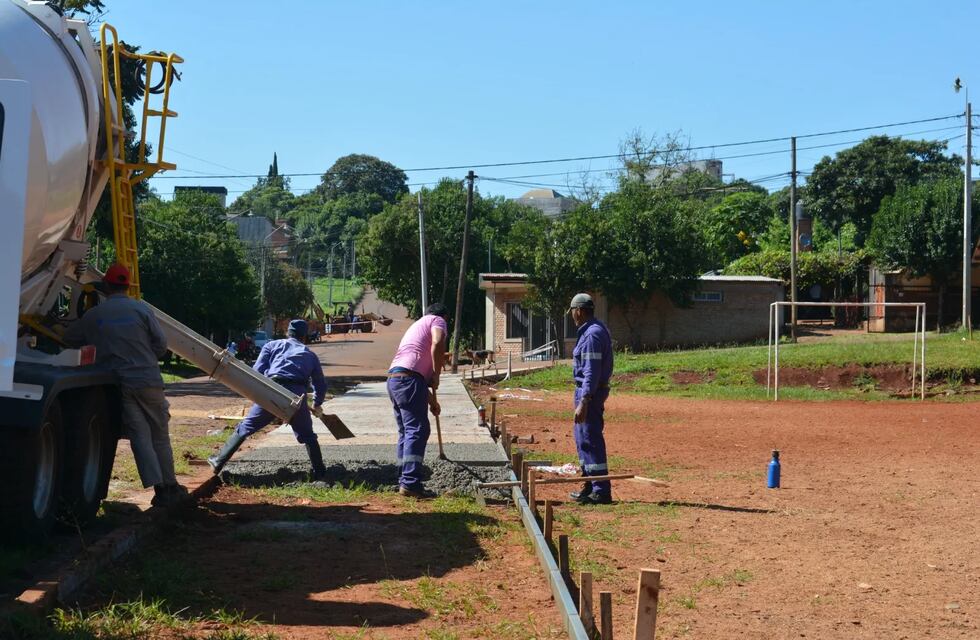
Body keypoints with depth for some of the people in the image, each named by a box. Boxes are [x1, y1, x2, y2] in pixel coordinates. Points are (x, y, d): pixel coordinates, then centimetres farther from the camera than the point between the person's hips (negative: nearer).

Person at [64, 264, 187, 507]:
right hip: (148, 381, -1)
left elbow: (69, 339, 16)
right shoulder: (141, 309, -2)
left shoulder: (93, 315, 3)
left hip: (119, 384, 1)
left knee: (140, 437, 0)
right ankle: (170, 486, 14)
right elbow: (161, 345, -2)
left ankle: (159, 489, -8)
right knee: (160, 435, 11)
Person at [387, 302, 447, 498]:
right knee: (417, 430, -11)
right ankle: (410, 483, -17)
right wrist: (437, 374, -5)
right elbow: (438, 343, -16)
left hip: (393, 378, 9)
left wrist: (431, 400, 39)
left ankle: (404, 482, 17)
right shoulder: (437, 320, 9)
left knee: (406, 432, 15)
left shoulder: (417, 325, 34)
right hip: (409, 378, -9)